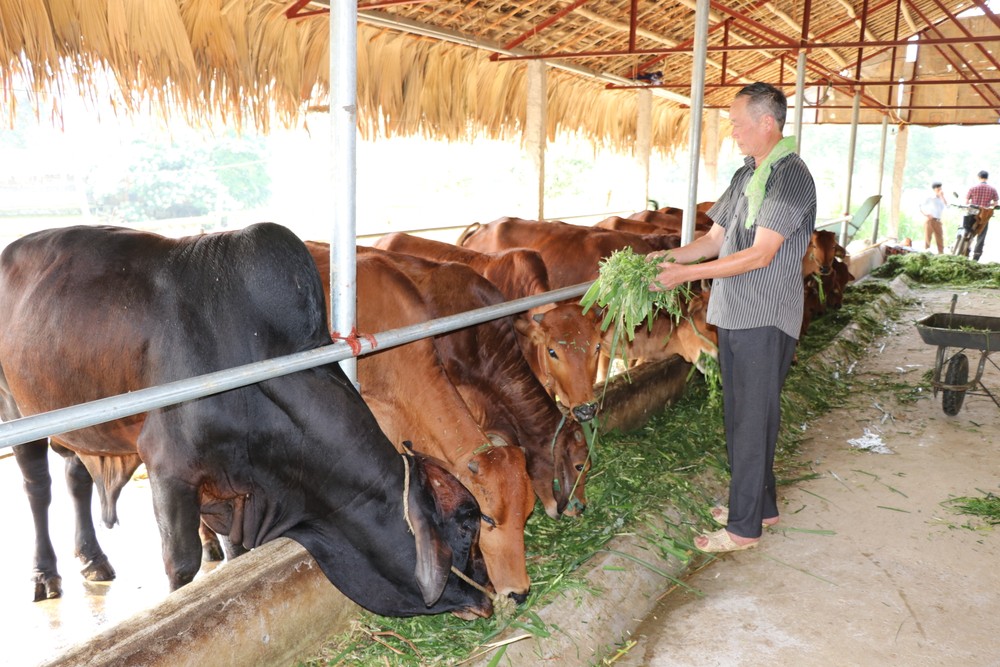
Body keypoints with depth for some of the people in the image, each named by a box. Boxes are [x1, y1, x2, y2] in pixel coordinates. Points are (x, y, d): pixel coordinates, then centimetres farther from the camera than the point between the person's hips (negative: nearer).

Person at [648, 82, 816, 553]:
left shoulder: (791, 176, -15)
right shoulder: (746, 175, 13)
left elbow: (760, 254, -22)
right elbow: (715, 238, 16)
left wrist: (687, 274, -22)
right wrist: (670, 256, 0)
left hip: (765, 320, -9)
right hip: (734, 316, 9)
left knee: (752, 421, -1)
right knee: (742, 415, 17)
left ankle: (745, 526, 11)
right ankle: (761, 506, 32)